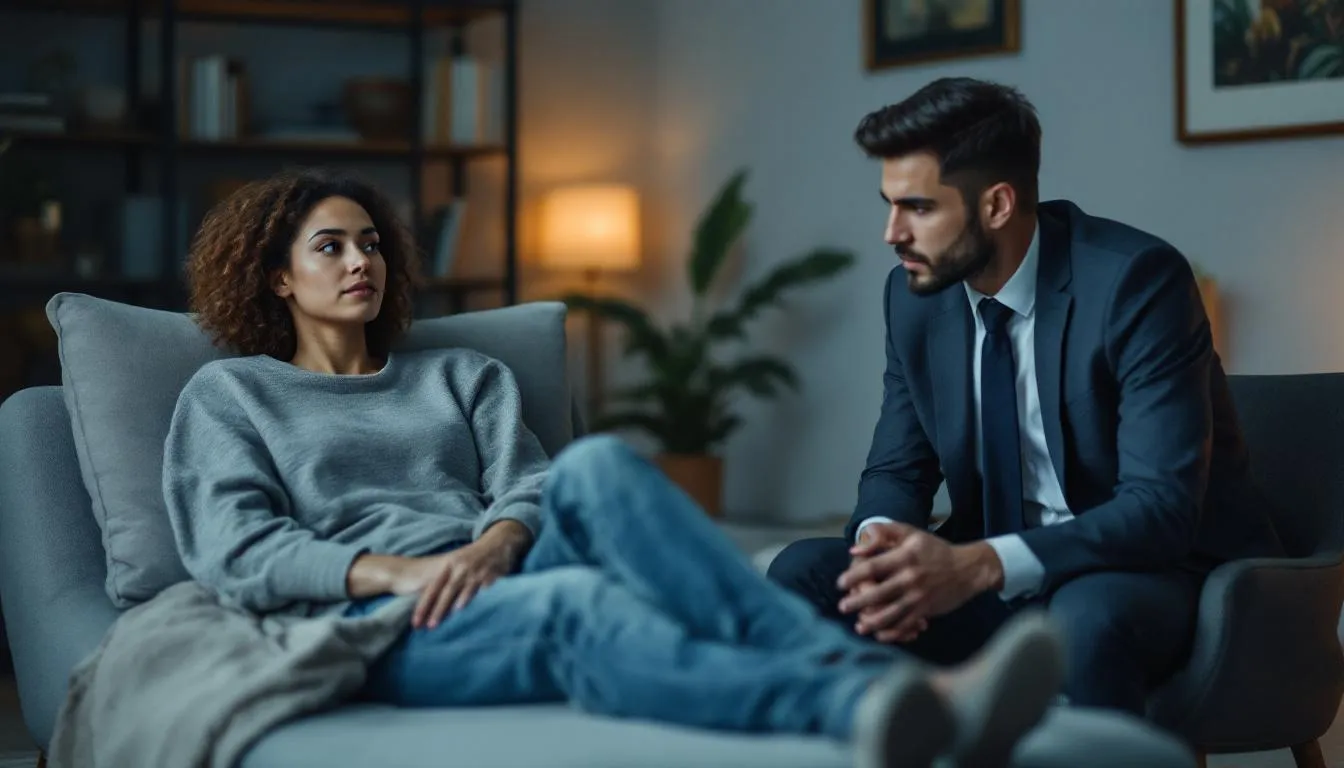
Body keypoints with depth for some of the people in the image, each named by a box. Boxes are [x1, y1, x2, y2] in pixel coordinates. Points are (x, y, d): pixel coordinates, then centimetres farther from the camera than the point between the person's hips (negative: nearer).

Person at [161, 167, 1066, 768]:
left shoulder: (462, 375, 29)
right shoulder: (228, 394, 19)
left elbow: (525, 483, 13)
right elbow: (235, 553, 3)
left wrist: (495, 545, -13)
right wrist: (398, 571, -12)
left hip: (497, 579, 4)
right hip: (373, 630, -4)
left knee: (593, 468, -32)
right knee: (573, 599, -40)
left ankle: (853, 664, -53)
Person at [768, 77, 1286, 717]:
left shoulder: (1138, 280, -19)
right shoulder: (915, 293, 0)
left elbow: (1163, 504, -26)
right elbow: (896, 470, 6)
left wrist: (979, 566, -38)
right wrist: (884, 542, -20)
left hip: (1152, 572, -5)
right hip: (992, 578, 6)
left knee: (1084, 619, -39)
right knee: (803, 573, -16)